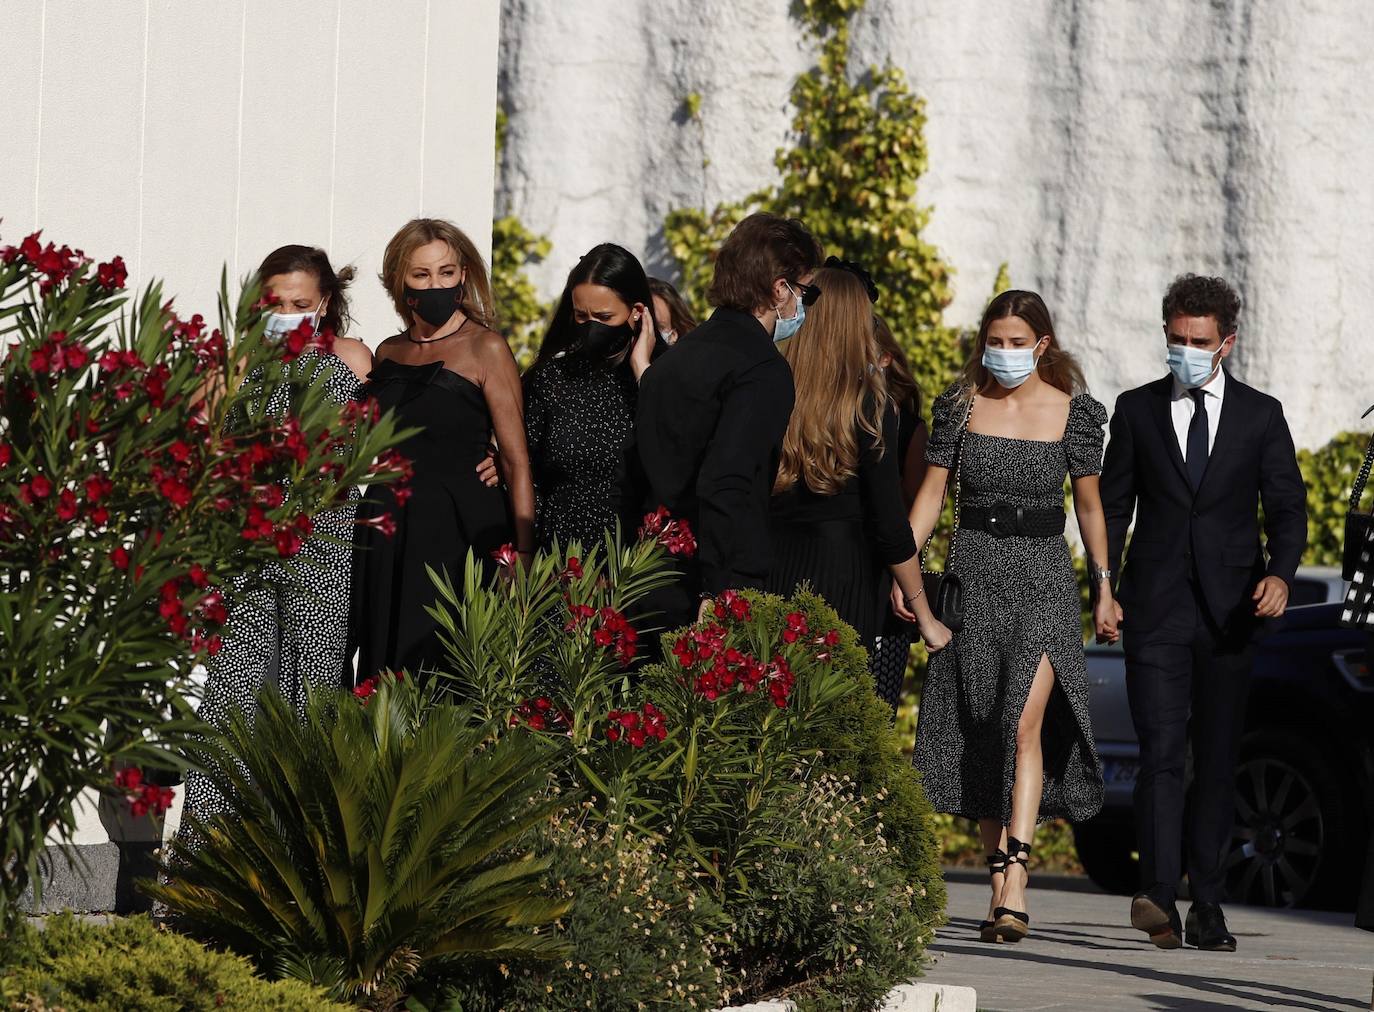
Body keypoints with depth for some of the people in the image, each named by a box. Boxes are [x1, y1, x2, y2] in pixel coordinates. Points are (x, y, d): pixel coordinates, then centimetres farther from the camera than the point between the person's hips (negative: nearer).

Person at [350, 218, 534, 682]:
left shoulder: (485, 348, -4)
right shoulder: (388, 352, 13)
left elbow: (515, 461, -8)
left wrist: (522, 555, -15)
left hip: (459, 537, -5)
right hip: (386, 538, 6)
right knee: (387, 677, 4)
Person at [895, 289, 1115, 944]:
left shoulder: (1074, 413, 1)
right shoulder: (959, 406, 4)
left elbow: (1089, 504, 9)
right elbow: (932, 492, 4)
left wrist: (1104, 590, 10)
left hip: (1044, 577, -2)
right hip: (974, 574, 2)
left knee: (1025, 722, -16)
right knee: (979, 733, 4)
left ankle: (1014, 889, -23)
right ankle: (1000, 883, 14)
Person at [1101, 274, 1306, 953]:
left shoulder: (1260, 415, 8)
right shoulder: (1137, 410, 9)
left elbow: (1287, 507, 5)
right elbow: (1113, 506, 11)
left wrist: (1280, 572, -14)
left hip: (1230, 610, 1)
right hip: (1156, 609, -1)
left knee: (1217, 761, 5)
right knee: (1161, 751, -13)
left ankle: (1207, 907, 12)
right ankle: (1158, 896, -24)